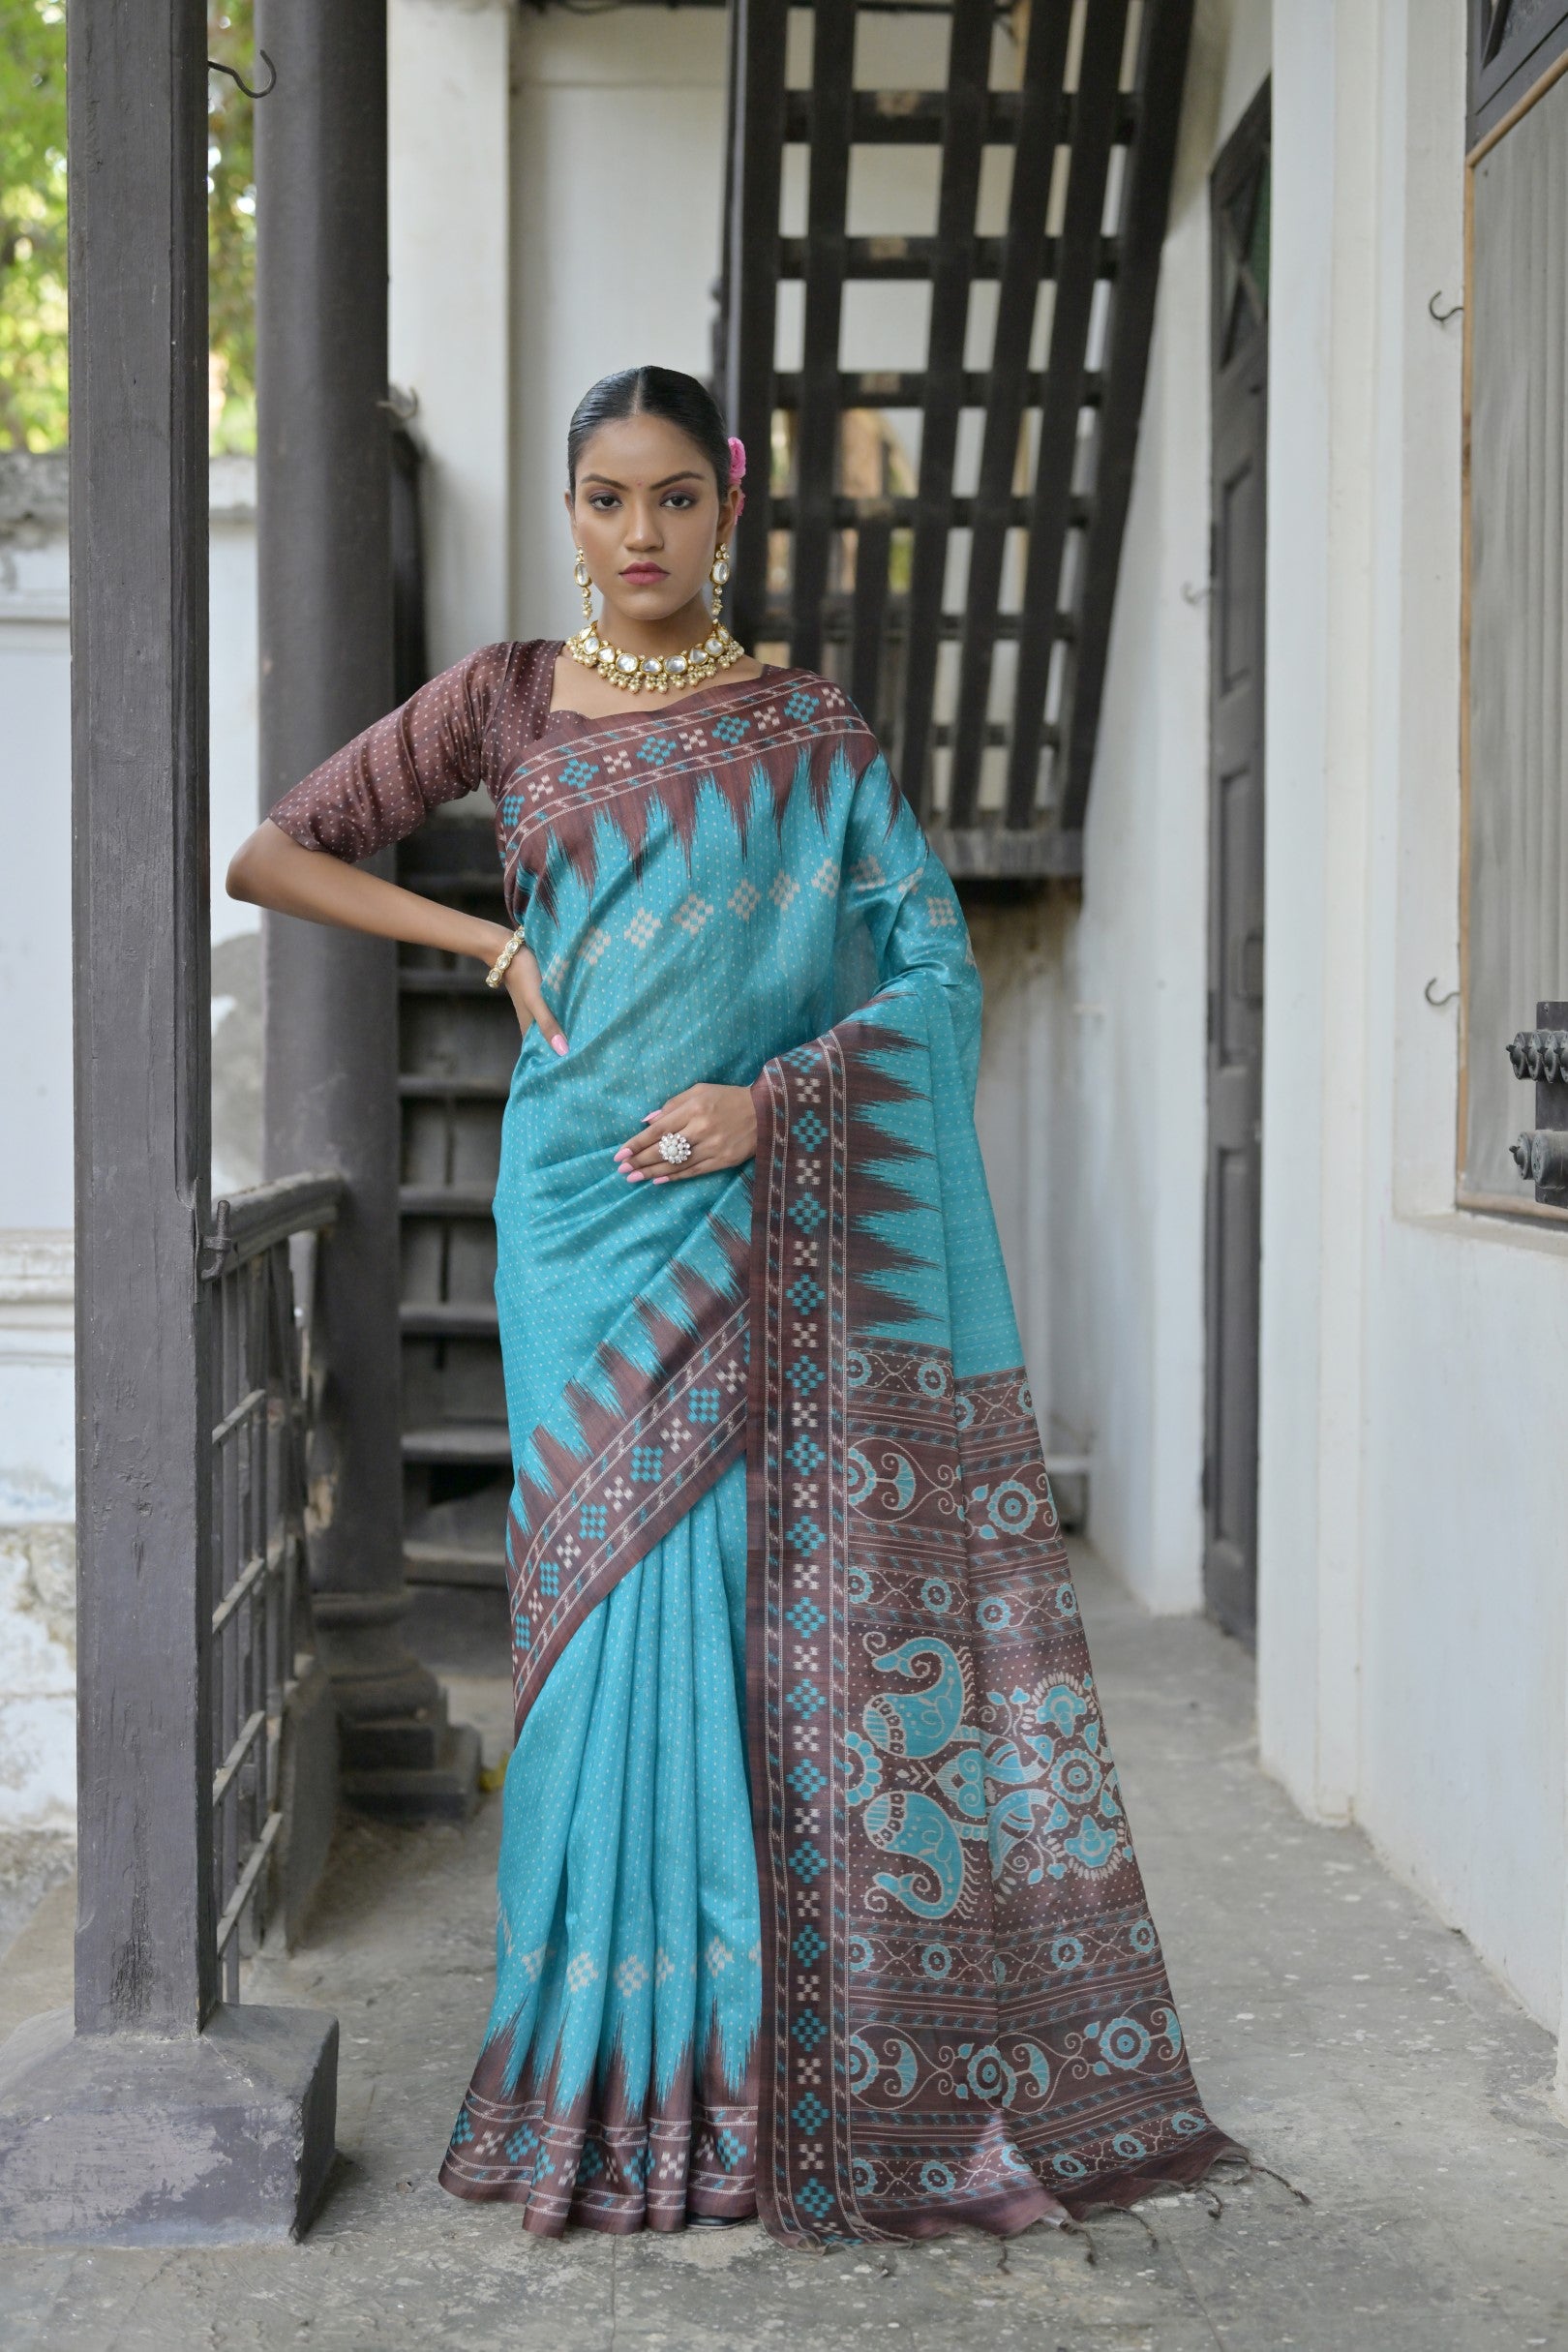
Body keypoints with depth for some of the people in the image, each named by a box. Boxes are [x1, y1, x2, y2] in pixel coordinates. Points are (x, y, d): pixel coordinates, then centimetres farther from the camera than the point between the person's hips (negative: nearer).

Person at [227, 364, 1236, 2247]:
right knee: (630, 1598, -1)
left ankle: (820, 2073, 8)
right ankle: (638, 2085, 9)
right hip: (587, 1211, 1)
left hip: (770, 1222, 0)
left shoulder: (809, 729, 7)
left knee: (797, 1606, -3)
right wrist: (493, 939, 1)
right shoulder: (505, 701, 9)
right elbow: (272, 855, 10)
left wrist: (769, 1098, -13)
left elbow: (934, 959, 1)